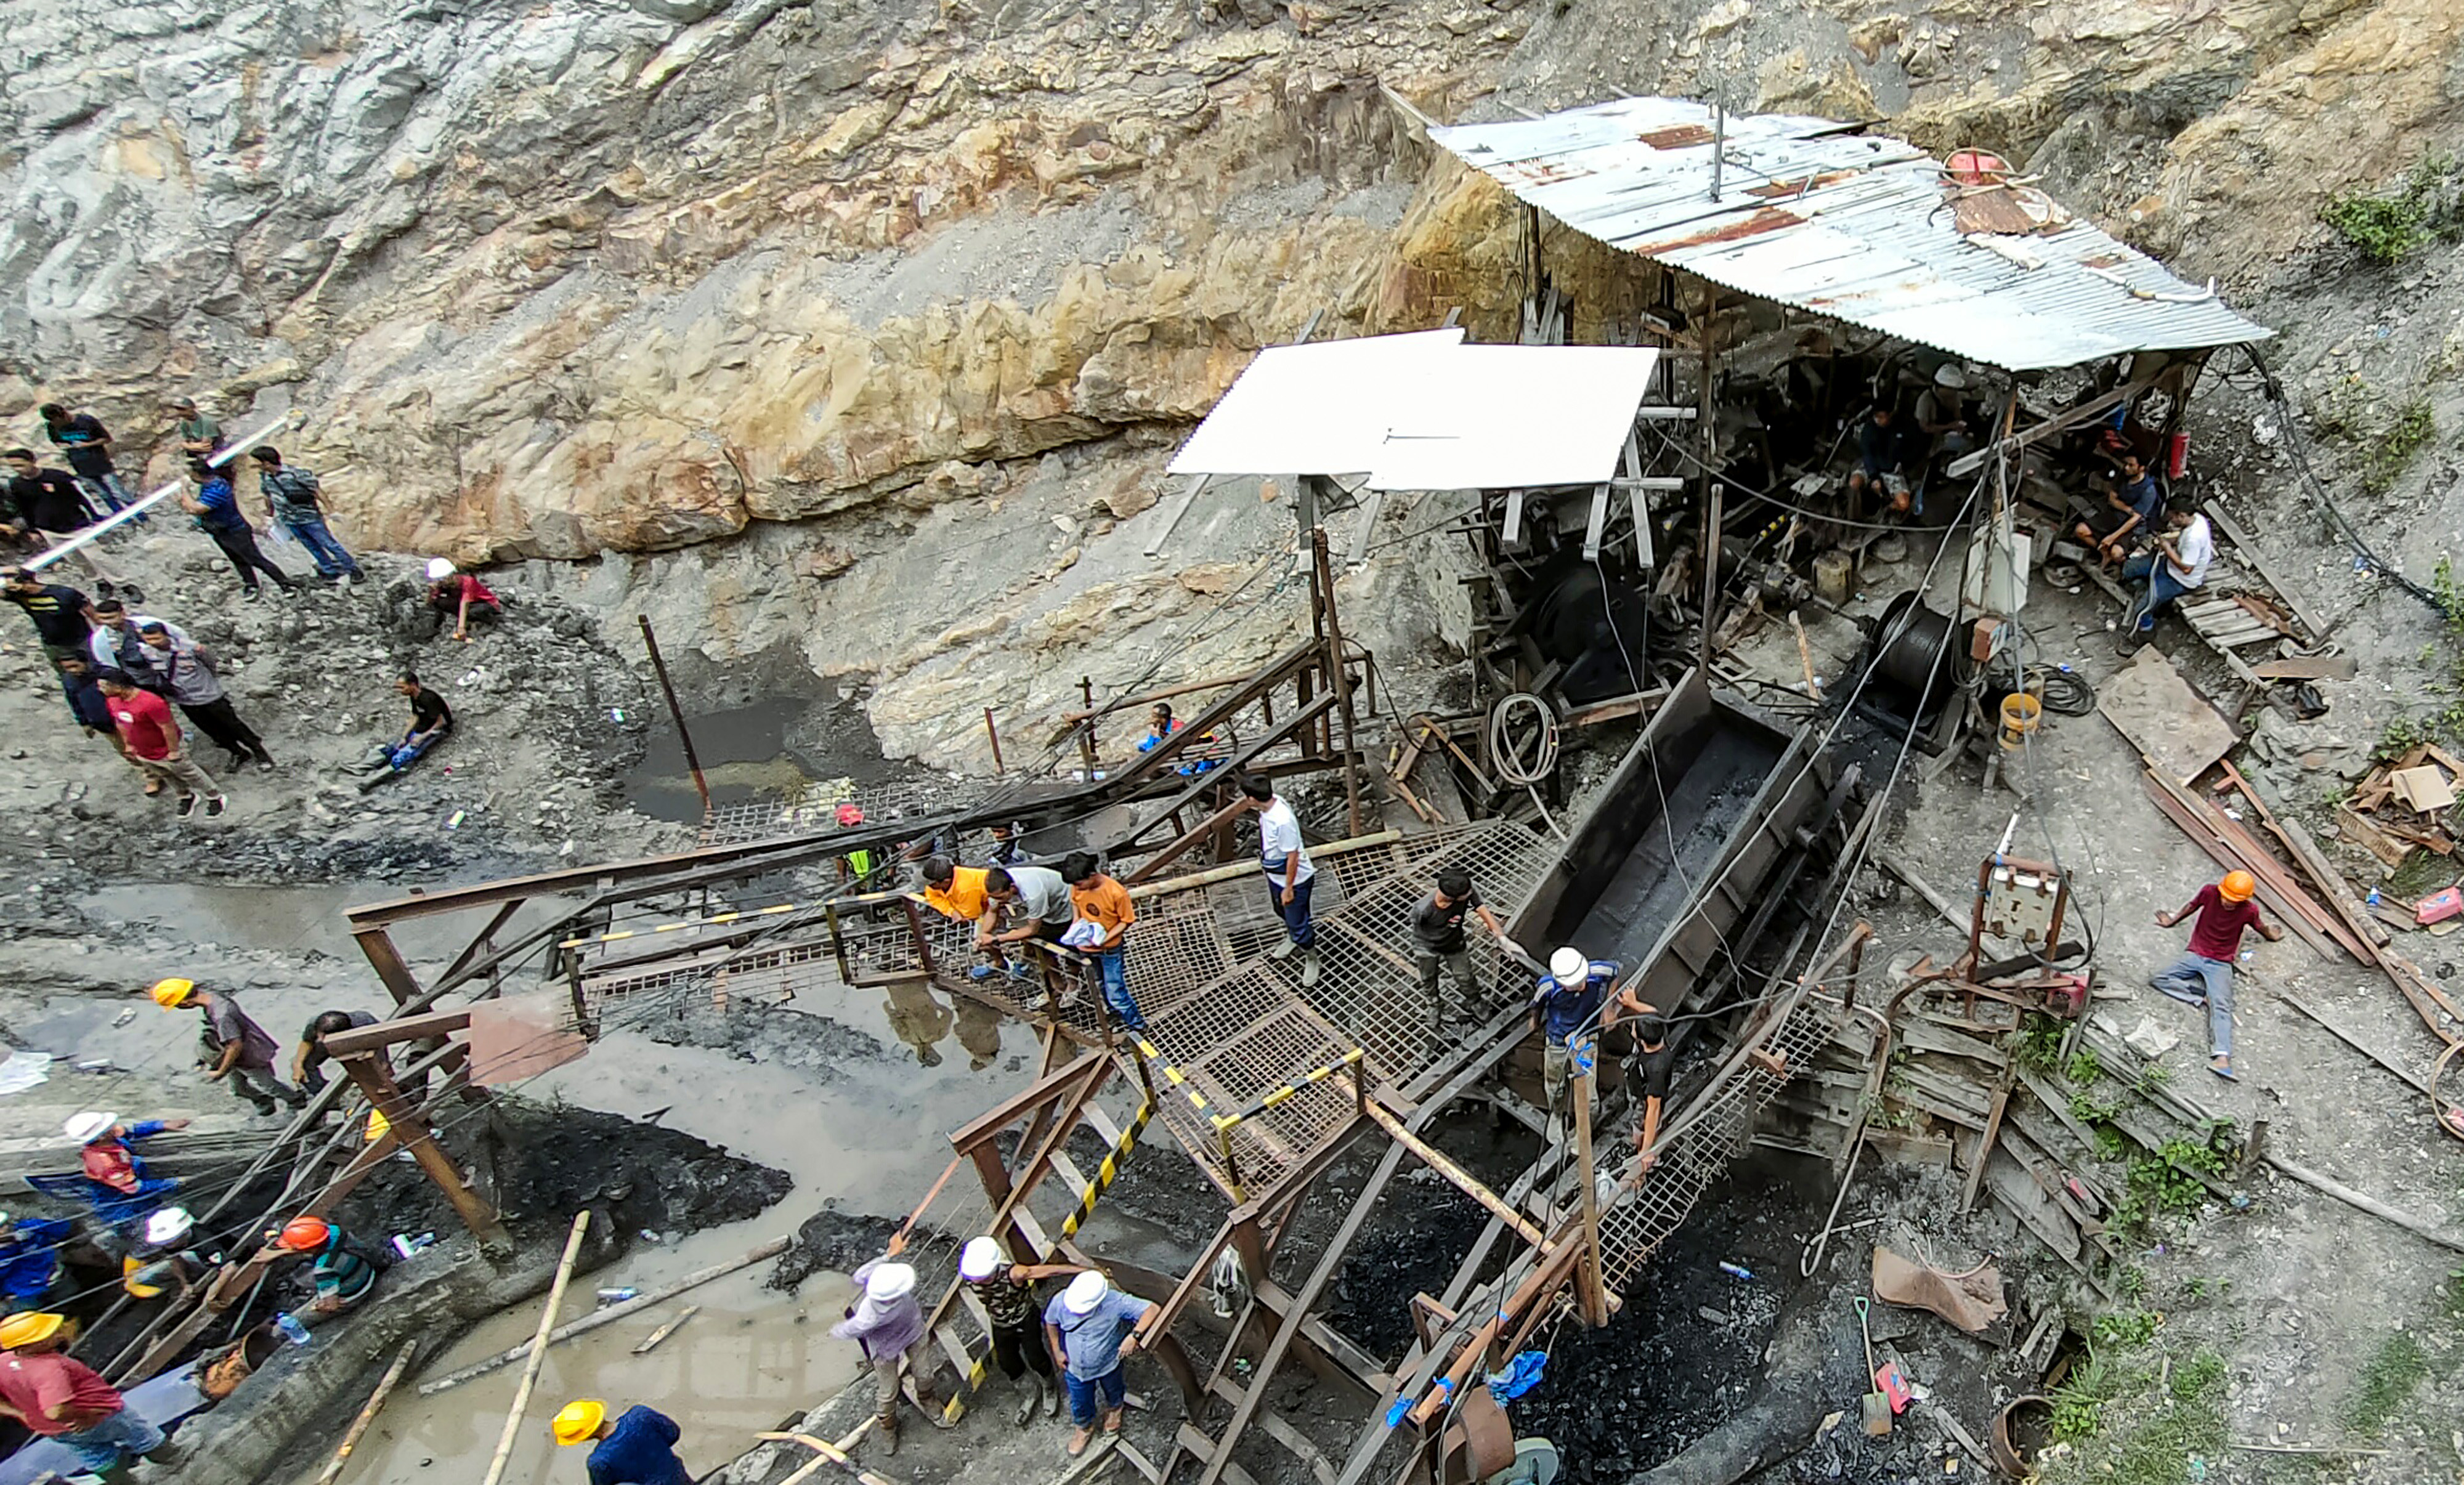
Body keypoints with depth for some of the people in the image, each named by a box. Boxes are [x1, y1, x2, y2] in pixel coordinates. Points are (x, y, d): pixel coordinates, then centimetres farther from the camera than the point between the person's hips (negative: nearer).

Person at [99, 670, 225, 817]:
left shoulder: (150, 703, -34)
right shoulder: (113, 701, -7)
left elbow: (168, 728, -28)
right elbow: (120, 723, 10)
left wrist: (174, 751, -21)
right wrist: (128, 745, 15)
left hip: (166, 753, -8)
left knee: (190, 775, 9)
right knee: (168, 777, 25)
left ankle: (216, 798, 25)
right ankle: (186, 797, 47)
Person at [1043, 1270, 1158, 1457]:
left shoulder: (1115, 1302, -40)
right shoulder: (1061, 1301, -32)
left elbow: (1154, 1310, -40)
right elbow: (1050, 1322, -8)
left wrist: (1135, 1336, -50)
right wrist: (1057, 1351, -3)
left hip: (1109, 1364, -1)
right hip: (1076, 1368, 1)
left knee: (1113, 1393, 32)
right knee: (1080, 1405, 25)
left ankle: (1114, 1410, 68)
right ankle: (1086, 1428, 60)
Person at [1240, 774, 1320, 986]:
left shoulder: (1283, 821, -40)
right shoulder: (1271, 802, -15)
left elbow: (1293, 856, -29)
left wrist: (1288, 888, -19)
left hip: (1294, 879, -9)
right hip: (1274, 874, 9)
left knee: (1298, 924, 10)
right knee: (1282, 912, 33)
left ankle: (1312, 961, 35)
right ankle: (1291, 938, 61)